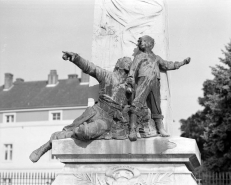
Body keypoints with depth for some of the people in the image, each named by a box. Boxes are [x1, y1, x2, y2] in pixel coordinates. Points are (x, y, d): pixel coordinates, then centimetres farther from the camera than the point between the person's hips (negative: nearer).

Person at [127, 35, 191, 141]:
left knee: (156, 107, 1)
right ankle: (132, 130, -27)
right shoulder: (139, 56, 21)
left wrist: (183, 62, 33)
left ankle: (161, 130, 2)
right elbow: (133, 70, 11)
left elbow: (167, 65, 38)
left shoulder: (156, 58, 33)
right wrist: (129, 84, -4)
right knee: (137, 105, -19)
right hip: (143, 80, -4)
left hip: (155, 82, 4)